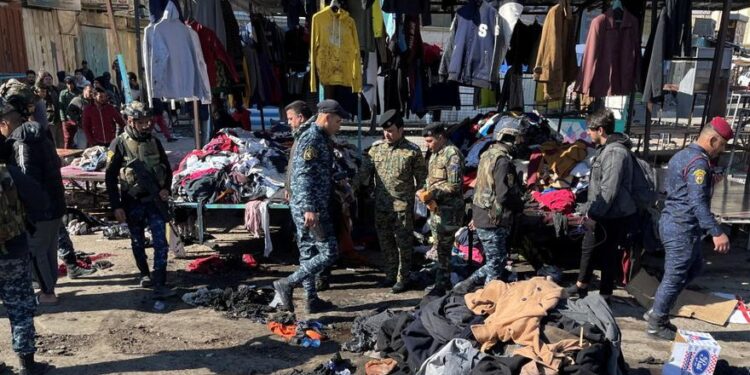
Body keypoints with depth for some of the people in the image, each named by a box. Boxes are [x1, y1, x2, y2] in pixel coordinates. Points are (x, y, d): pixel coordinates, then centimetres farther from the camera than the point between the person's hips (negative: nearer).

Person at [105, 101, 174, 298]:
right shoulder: (119, 145, -7)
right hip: (132, 202, -2)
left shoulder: (154, 142, 3)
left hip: (154, 199, 2)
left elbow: (167, 168, 13)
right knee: (138, 242, 15)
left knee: (161, 242, -8)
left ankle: (159, 284, -8)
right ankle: (145, 274, 36)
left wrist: (165, 189, -5)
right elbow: (110, 178, -6)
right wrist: (116, 206, -9)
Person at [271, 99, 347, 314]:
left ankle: (312, 300, 21)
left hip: (315, 207, 10)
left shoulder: (322, 139, 18)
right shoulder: (311, 139, -14)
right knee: (329, 253, -8)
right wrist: (309, 208, -26)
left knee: (309, 254, 13)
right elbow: (302, 175, -22)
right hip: (310, 208, -10)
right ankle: (287, 285, -4)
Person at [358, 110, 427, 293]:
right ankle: (390, 274, 29)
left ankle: (402, 278, 16)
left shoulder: (412, 151, -6)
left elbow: (422, 175, 2)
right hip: (381, 205, 5)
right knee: (385, 241, 14)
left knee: (403, 243, 3)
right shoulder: (376, 148, 5)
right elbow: (366, 170, 10)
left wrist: (415, 194, 0)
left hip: (403, 206, -4)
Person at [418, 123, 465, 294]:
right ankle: (444, 281, 28)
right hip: (435, 207, 9)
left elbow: (454, 185, -20)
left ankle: (442, 285, 5)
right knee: (440, 248, 17)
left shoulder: (452, 154, -16)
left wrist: (432, 194, -22)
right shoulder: (435, 153, 13)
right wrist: (424, 191, 3)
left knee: (444, 249, -3)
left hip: (448, 209, -9)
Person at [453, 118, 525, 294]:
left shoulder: (488, 154, 12)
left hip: (482, 217, 10)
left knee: (494, 262, 17)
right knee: (496, 264, 2)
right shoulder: (503, 160, -19)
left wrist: (475, 215, 25)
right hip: (493, 221, -10)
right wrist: (520, 205, -5)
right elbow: (504, 195, -25)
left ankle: (464, 286, 18)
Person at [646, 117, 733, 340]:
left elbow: (669, 188, 22)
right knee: (675, 276, 0)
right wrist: (717, 233, -28)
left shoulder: (683, 155, 14)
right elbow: (698, 203, -26)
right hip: (683, 227, -10)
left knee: (694, 267, 21)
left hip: (673, 222, 10)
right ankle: (657, 324, 11)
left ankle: (657, 312, 24)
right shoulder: (699, 162, -18)